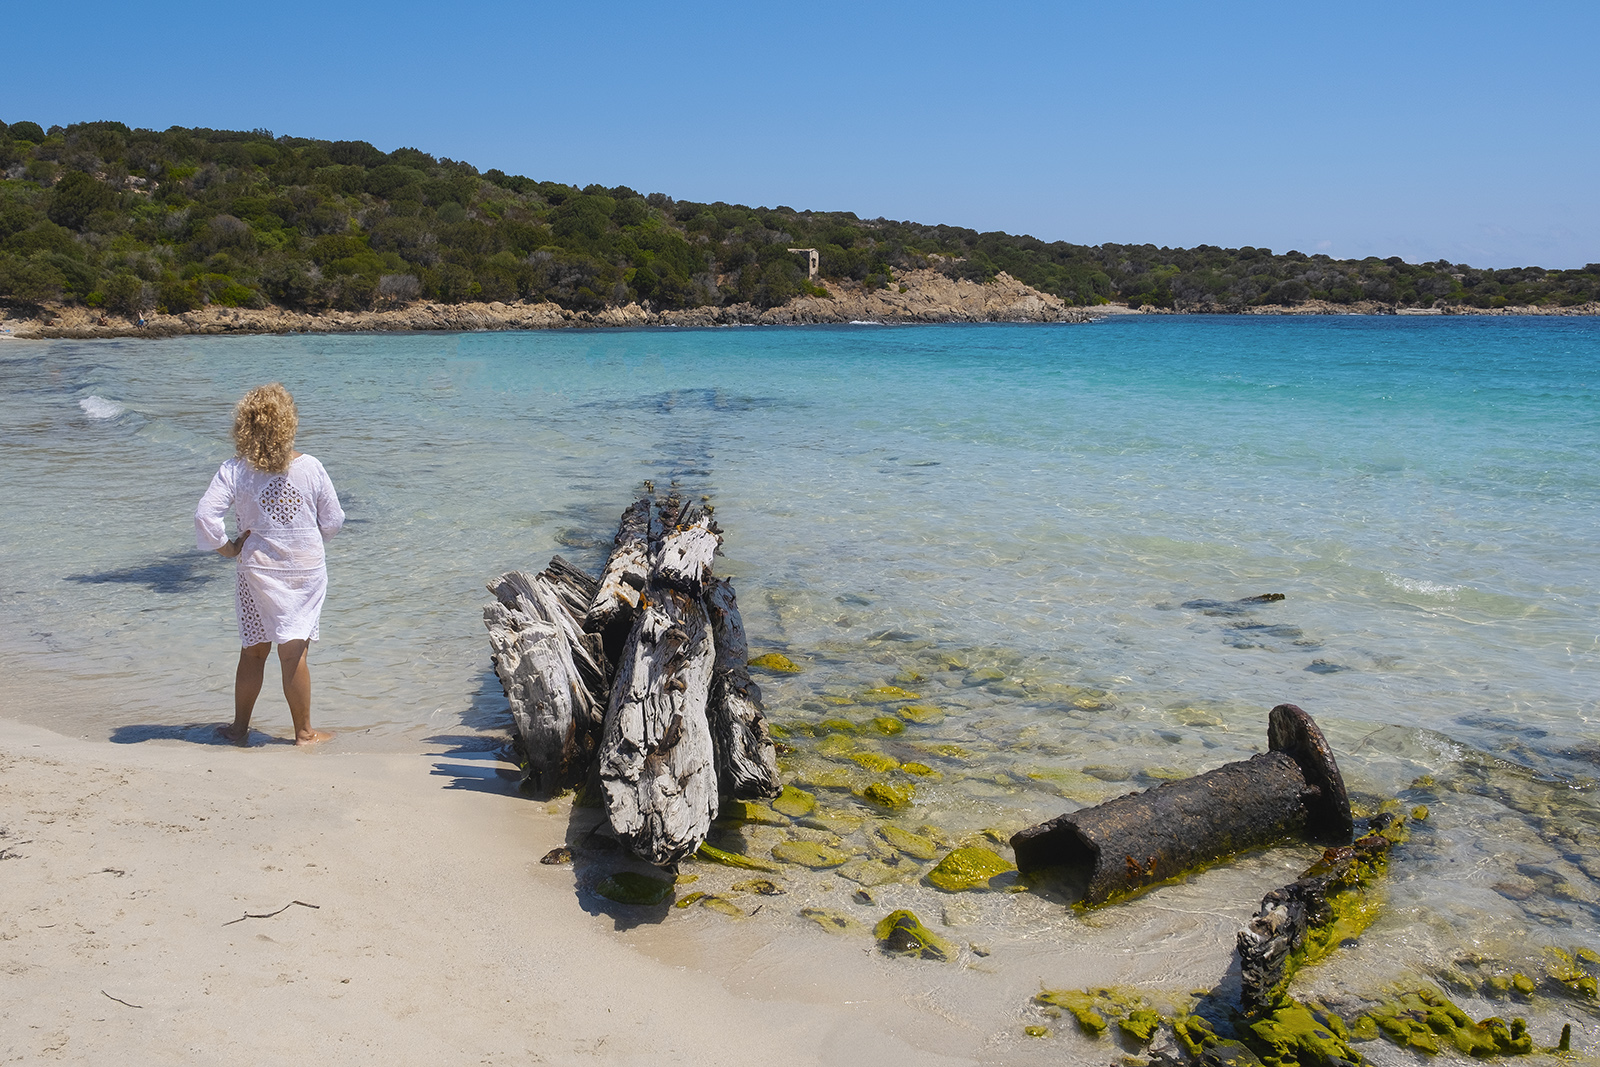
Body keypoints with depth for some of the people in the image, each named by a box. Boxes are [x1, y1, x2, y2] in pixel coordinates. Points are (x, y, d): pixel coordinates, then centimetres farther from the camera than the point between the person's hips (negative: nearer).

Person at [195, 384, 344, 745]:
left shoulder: (234, 471, -9)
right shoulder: (310, 467, -9)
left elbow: (204, 517, -17)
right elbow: (333, 521, -2)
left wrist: (229, 549, -2)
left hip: (258, 570, 1)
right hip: (307, 569, -1)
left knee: (253, 650, 15)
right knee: (294, 652, 5)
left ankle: (240, 728, 26)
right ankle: (304, 732, 13)